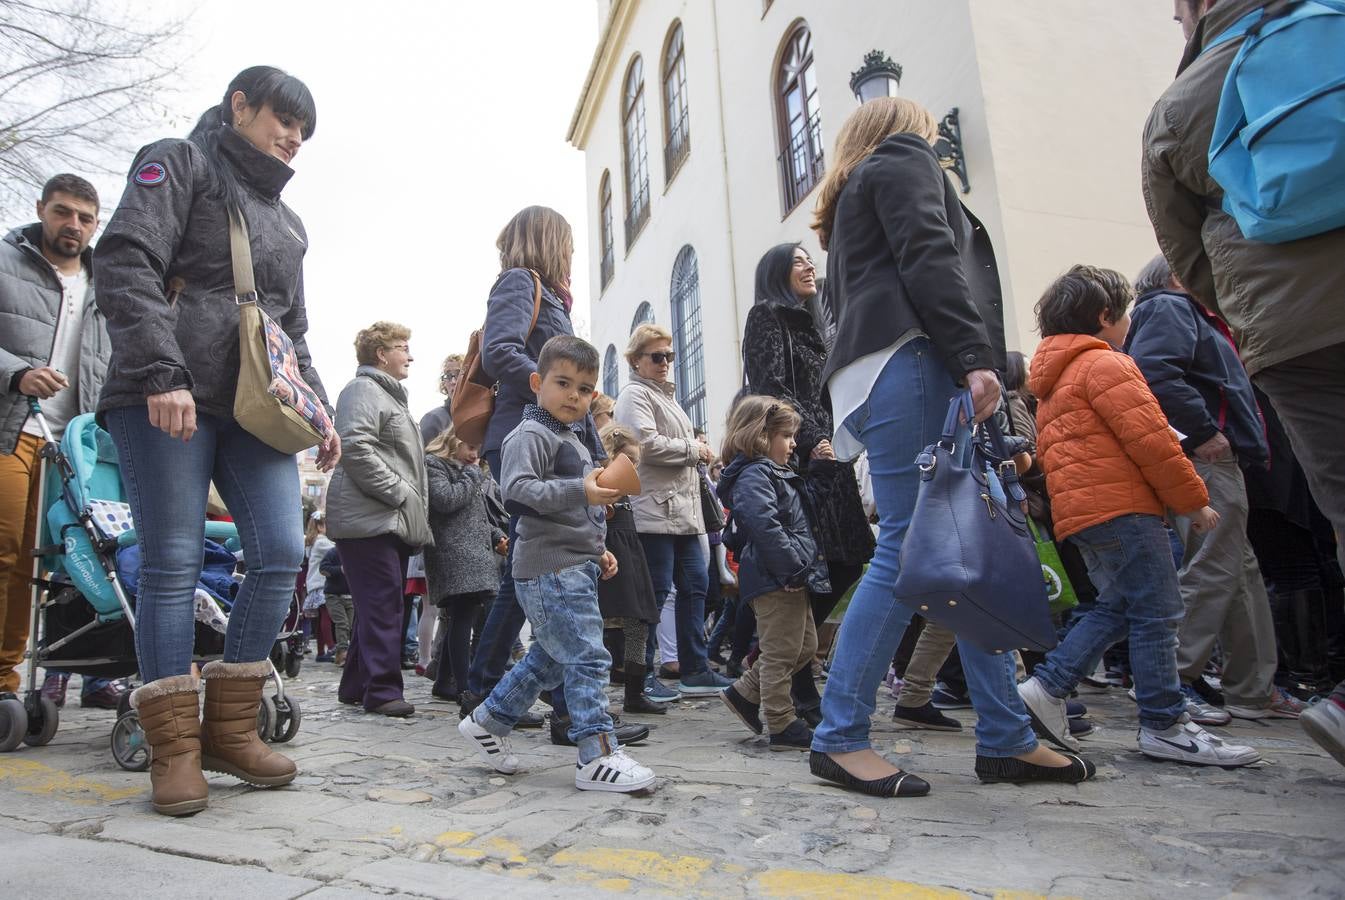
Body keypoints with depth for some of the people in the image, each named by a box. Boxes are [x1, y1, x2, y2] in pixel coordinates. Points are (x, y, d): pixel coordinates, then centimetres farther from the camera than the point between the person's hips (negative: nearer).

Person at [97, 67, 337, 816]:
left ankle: (229, 729, 7)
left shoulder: (287, 221, 26)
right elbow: (126, 264, -8)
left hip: (255, 408, 6)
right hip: (166, 400, -6)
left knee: (282, 555, -6)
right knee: (174, 565, -5)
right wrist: (161, 375, -18)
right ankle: (175, 746, 5)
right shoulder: (180, 164, 8)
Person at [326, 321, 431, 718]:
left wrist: (415, 514, 22)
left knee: (382, 608, 12)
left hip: (393, 520, 10)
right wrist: (400, 492, -17)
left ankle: (356, 686, 20)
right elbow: (357, 450, -20)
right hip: (370, 519, -10)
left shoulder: (391, 395, 27)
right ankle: (382, 690, -6)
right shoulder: (363, 390, -5)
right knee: (383, 607, -10)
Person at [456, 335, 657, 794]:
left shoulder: (574, 440, 22)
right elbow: (518, 489, -24)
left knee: (550, 657, 18)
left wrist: (598, 550, 21)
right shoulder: (532, 434, -8)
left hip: (576, 567, 10)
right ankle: (597, 756, -5)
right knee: (587, 657, -11)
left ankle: (487, 721, 30)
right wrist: (580, 491, -31)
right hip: (551, 567, -10)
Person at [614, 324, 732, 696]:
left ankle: (694, 669, 17)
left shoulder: (666, 395, 25)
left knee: (694, 585, 9)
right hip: (655, 509, -10)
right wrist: (694, 449, -8)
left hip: (683, 510, 10)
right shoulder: (636, 394, -5)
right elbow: (647, 443, -19)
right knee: (656, 591, -6)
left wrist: (698, 454, 14)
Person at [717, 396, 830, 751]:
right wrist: (793, 570, -24)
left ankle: (744, 693, 23)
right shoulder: (754, 475, -13)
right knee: (781, 653, -2)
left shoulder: (775, 473, 21)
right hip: (776, 579, -11)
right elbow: (765, 526, -25)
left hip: (792, 579, 11)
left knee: (805, 645, 18)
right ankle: (783, 727, 9)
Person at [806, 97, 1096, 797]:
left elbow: (844, 298, 28)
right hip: (907, 359, -9)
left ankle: (1005, 738, 5)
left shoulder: (850, 198, 36)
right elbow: (929, 260, -8)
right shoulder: (903, 159, 11)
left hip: (880, 367, 9)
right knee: (911, 547, -13)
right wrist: (975, 356, -17)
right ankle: (839, 738, -9)